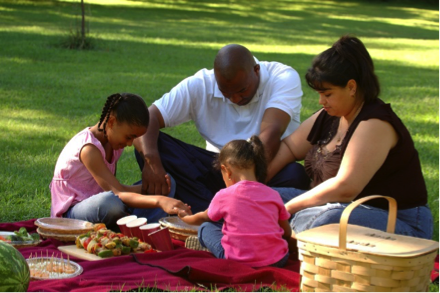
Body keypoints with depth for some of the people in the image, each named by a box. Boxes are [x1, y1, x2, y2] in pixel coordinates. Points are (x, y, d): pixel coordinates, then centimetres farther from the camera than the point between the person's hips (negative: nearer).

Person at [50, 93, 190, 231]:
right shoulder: (89, 149, -26)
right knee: (111, 202, -44)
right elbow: (117, 193, -33)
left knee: (166, 183, -1)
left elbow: (116, 188, -5)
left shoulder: (112, 141, 2)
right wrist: (159, 200, -45)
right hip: (72, 212, -9)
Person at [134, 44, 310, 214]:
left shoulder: (285, 78, -14)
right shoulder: (200, 86, -8)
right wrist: (151, 161, -35)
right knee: (151, 142, -20)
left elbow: (271, 133, -28)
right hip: (217, 169, 2)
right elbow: (147, 119, -15)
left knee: (296, 175, -38)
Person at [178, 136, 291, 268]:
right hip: (277, 262, 2)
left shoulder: (224, 195, 0)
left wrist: (185, 218, 43)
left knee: (206, 228, 15)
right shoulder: (273, 195, 5)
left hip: (239, 262, -2)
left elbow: (204, 218, 22)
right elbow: (287, 233, 14)